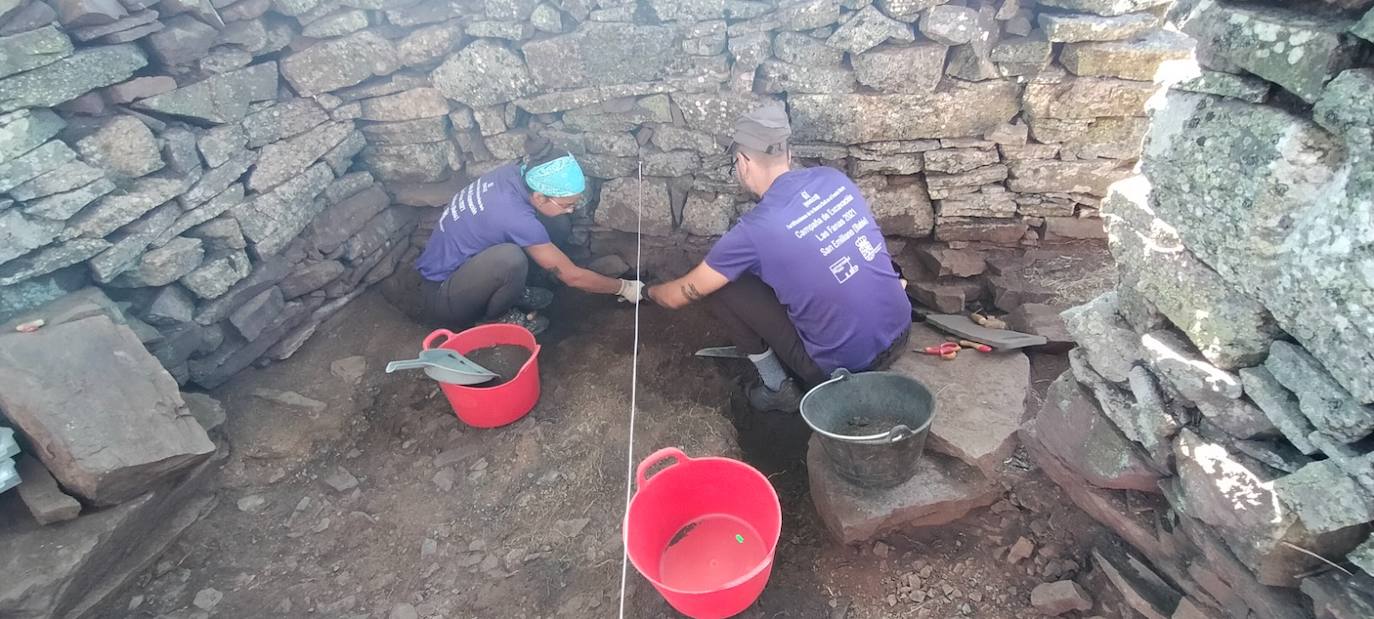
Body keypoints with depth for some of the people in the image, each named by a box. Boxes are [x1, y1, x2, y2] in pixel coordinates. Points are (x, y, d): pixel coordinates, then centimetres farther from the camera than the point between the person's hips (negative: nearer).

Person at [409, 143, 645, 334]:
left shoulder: (513, 174, -12)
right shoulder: (516, 217, -32)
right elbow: (572, 276, -21)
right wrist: (623, 287, -9)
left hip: (451, 263, 8)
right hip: (440, 298, -8)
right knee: (511, 258, -34)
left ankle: (513, 293, 12)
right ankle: (494, 317, -5)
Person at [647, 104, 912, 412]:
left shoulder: (754, 229, -16)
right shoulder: (834, 178, 0)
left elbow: (678, 296, -3)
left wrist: (648, 291, 19)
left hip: (846, 364, -6)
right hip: (901, 332, 7)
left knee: (722, 287, 0)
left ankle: (777, 389, 11)